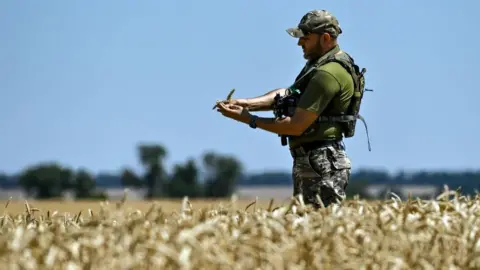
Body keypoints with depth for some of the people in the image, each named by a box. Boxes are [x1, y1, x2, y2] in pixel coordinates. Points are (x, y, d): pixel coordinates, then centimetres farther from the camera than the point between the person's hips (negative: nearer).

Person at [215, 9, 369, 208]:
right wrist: (246, 103, -1)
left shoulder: (328, 74, -20)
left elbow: (296, 126, -21)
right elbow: (288, 94, 13)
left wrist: (249, 119, -12)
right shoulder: (322, 63, 14)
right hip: (310, 162, 11)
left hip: (321, 165, -11)